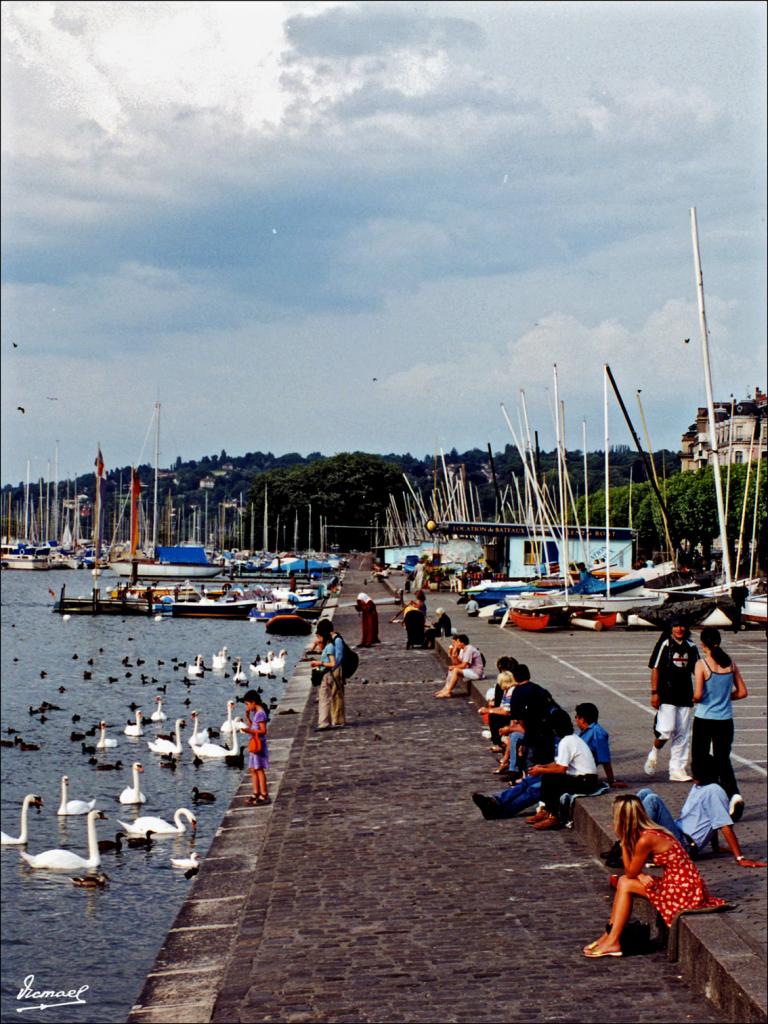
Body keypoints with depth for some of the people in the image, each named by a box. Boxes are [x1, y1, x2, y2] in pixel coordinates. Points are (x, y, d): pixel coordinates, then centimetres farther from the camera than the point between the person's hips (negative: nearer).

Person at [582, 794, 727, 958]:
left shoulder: (645, 840, -20)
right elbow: (632, 873, 15)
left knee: (625, 885, -6)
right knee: (623, 882, 7)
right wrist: (641, 876, -7)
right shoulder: (651, 832, 8)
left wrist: (623, 843, -2)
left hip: (684, 891, -9)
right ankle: (609, 935, 9)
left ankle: (613, 942, -1)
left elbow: (631, 873, -7)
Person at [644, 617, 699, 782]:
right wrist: (654, 692, -11)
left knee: (682, 734, 5)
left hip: (685, 696, 5)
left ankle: (678, 770, 9)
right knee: (666, 730, -15)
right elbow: (655, 668, -5)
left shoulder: (691, 646, 10)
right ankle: (654, 753, 14)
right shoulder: (664, 644, -3)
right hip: (667, 695, -5)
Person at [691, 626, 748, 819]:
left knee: (699, 760, 13)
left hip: (704, 719, -4)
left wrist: (694, 699, 3)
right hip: (725, 720, 4)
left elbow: (698, 695, -19)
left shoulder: (702, 665, -14)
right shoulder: (730, 663, -1)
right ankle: (734, 794, -13)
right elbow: (742, 692, 3)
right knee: (723, 760, 10)